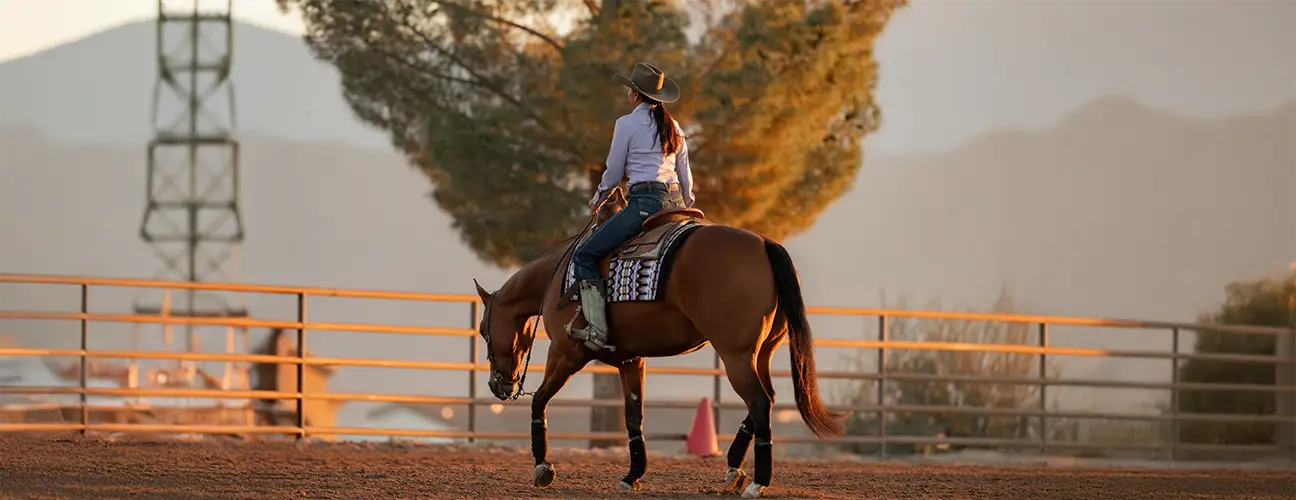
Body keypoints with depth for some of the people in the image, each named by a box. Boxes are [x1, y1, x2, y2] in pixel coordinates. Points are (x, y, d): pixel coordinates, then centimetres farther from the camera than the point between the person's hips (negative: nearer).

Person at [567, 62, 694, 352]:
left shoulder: (627, 124, -3)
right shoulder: (673, 127, 17)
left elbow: (613, 174, 2)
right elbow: (685, 176, 22)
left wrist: (597, 200, 20)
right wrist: (687, 207, 35)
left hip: (645, 201, -8)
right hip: (675, 202, 8)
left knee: (584, 255, -6)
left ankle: (597, 330, -19)